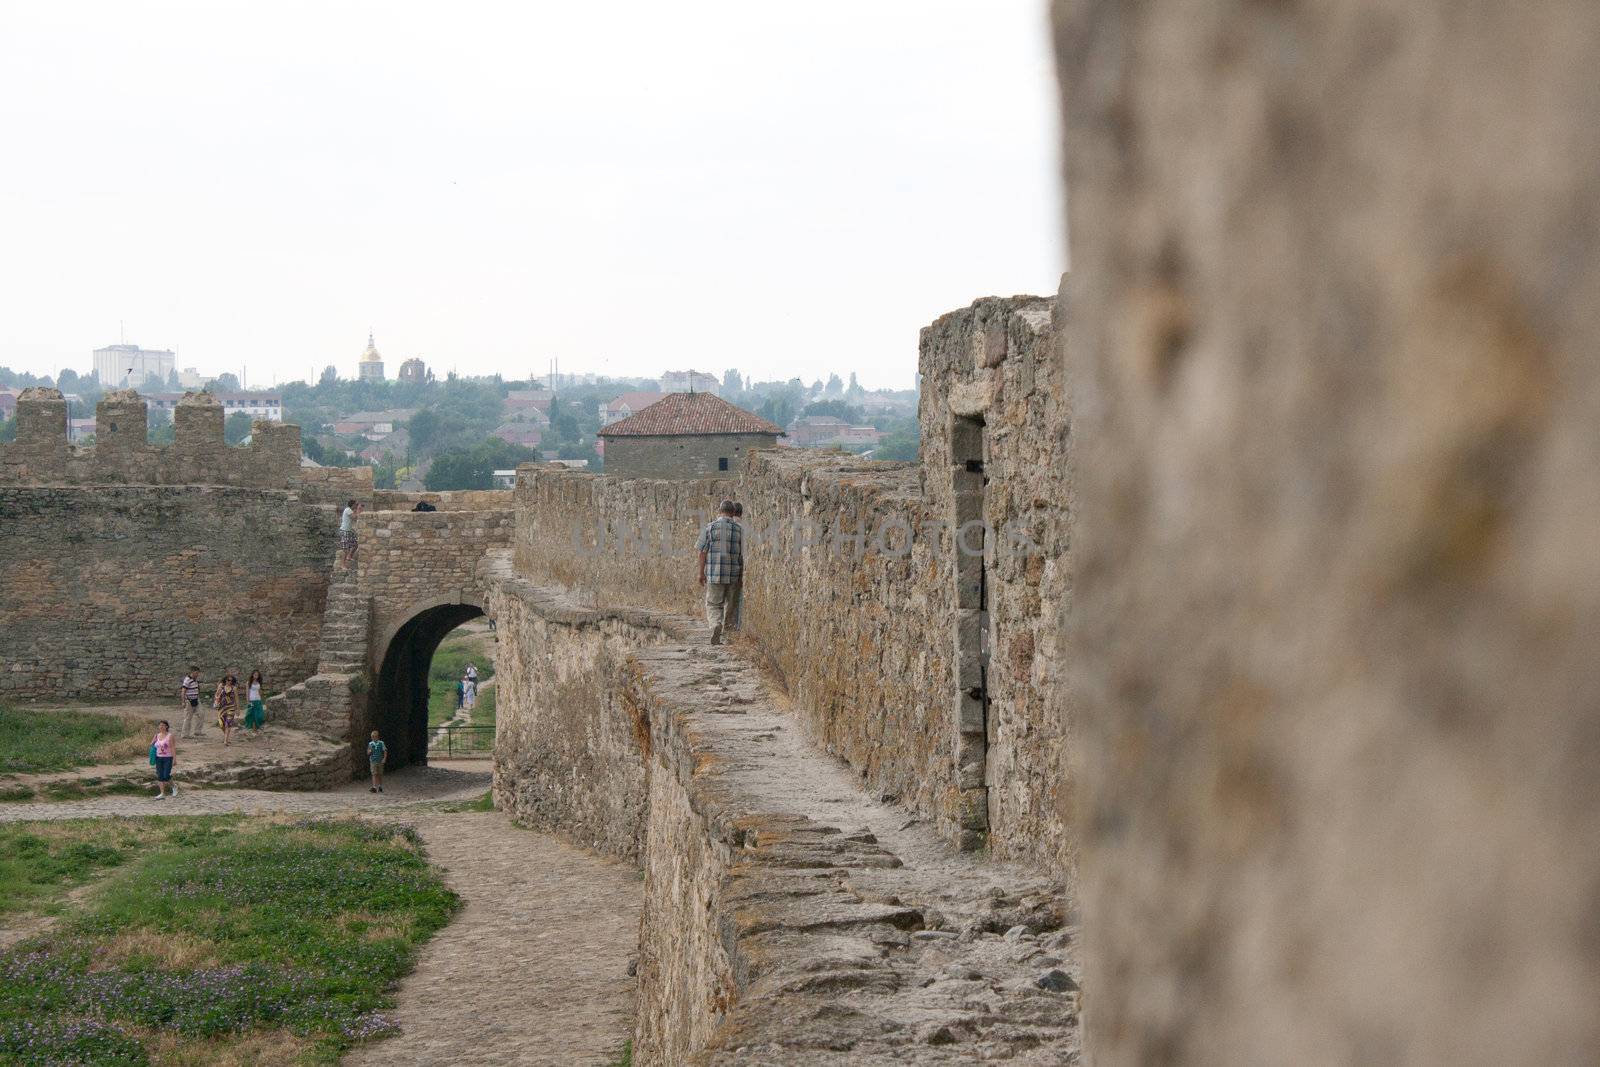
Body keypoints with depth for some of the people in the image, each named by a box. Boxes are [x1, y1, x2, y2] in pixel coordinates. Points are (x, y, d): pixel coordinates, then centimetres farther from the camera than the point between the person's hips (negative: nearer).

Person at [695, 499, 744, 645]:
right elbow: (742, 555, 1)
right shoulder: (739, 529, 1)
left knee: (713, 604, 6)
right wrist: (741, 577, 7)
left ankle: (716, 624, -20)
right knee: (731, 606, 13)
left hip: (714, 574, -1)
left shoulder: (710, 527, -2)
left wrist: (701, 573, 5)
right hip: (734, 574, 1)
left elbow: (703, 552, -3)